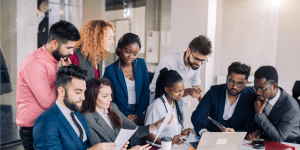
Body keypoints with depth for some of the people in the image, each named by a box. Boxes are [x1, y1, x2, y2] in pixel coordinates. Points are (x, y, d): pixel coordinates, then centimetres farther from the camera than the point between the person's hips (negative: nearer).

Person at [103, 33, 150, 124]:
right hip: (120, 117, -2)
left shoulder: (141, 64, 4)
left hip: (139, 116, 3)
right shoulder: (110, 70, -4)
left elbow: (146, 90, 7)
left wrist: (138, 114, -2)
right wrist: (123, 117, -8)